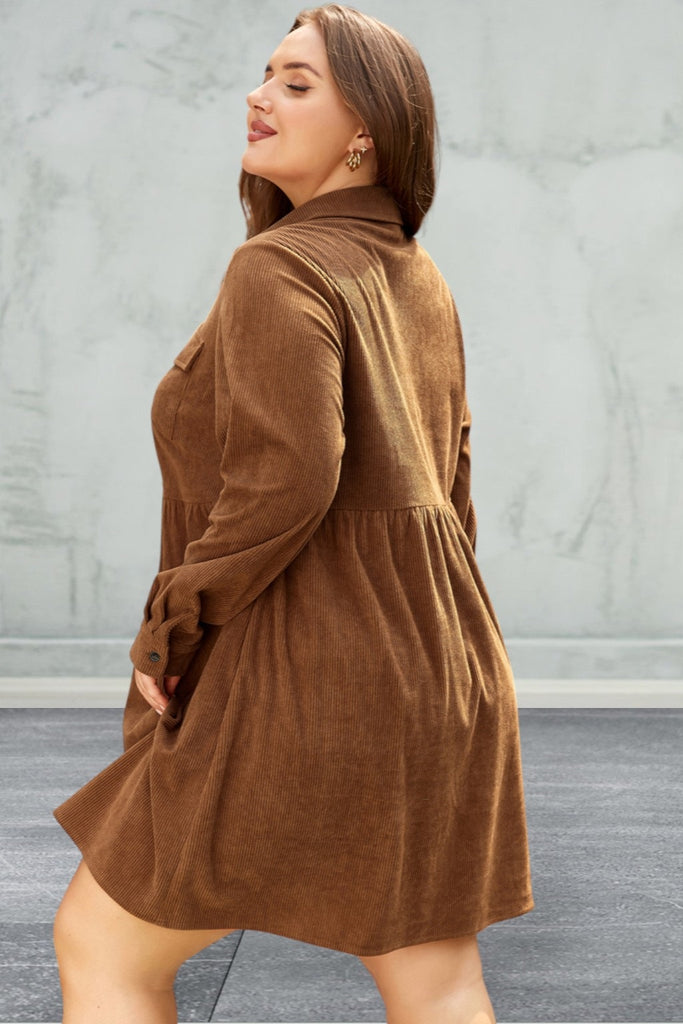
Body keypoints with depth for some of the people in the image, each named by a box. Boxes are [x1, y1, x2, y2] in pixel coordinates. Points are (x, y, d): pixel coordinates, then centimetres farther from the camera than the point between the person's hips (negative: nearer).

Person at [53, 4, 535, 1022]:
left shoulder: (281, 269, -13)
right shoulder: (420, 280, 13)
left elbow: (286, 479, -24)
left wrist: (167, 632, -13)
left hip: (310, 684, -8)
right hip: (434, 673, 9)